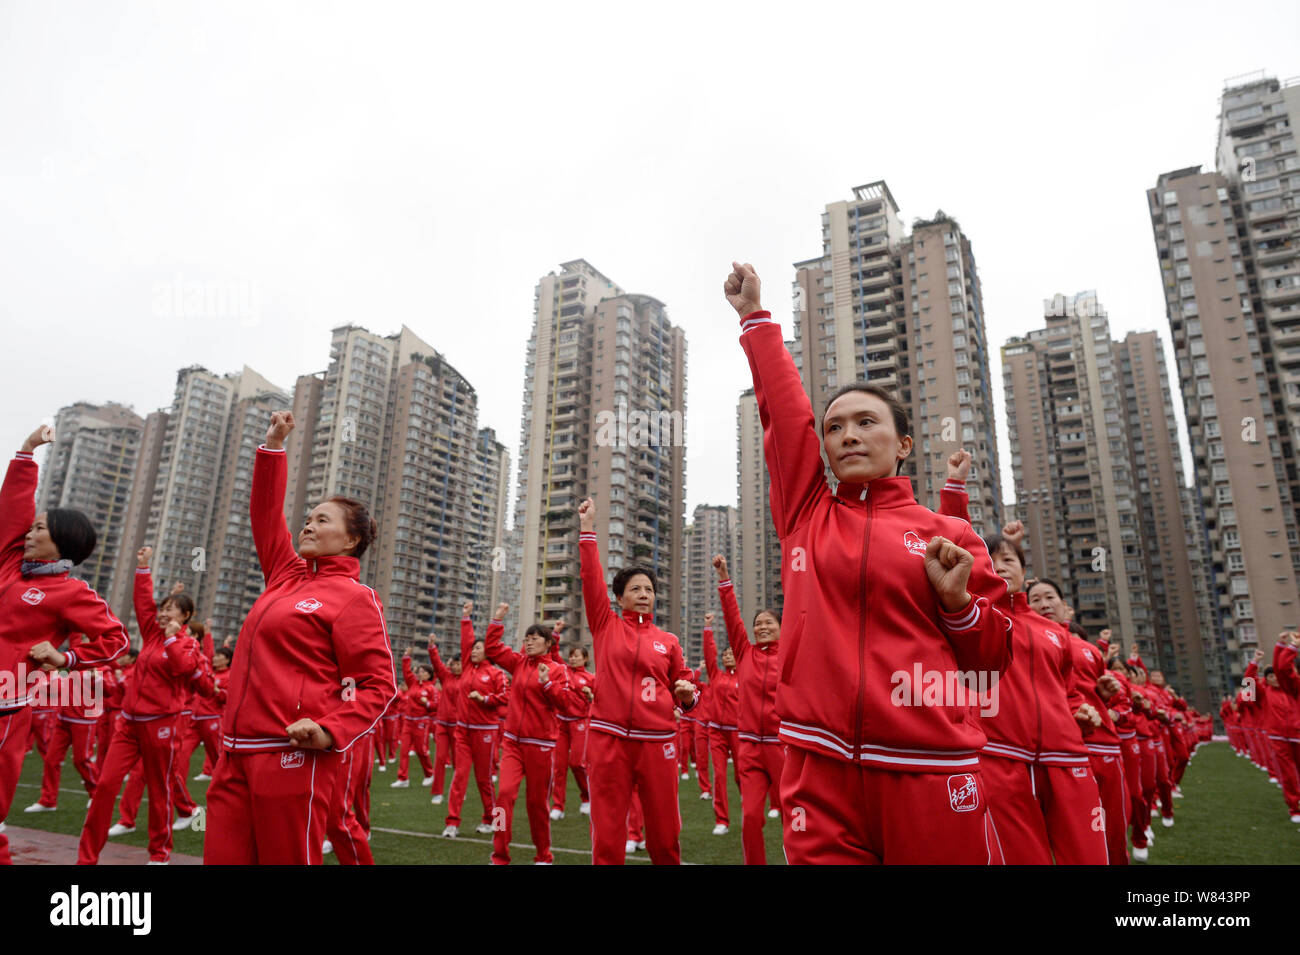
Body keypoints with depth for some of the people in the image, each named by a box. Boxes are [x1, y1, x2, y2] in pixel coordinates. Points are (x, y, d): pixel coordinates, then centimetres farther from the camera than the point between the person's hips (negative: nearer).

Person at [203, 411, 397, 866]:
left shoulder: (354, 597, -5)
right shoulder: (286, 577, 15)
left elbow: (379, 683, -8)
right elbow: (266, 513, 25)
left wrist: (332, 733, -21)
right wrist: (274, 445, 21)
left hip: (293, 755, -7)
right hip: (236, 753, 7)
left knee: (288, 858, 0)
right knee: (222, 856, 8)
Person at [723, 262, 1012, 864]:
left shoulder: (949, 536, 7)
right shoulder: (805, 515, 8)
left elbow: (993, 658, 13)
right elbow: (783, 408, 9)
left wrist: (957, 601, -7)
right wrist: (754, 317, 16)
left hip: (930, 770, 0)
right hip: (820, 769, 1)